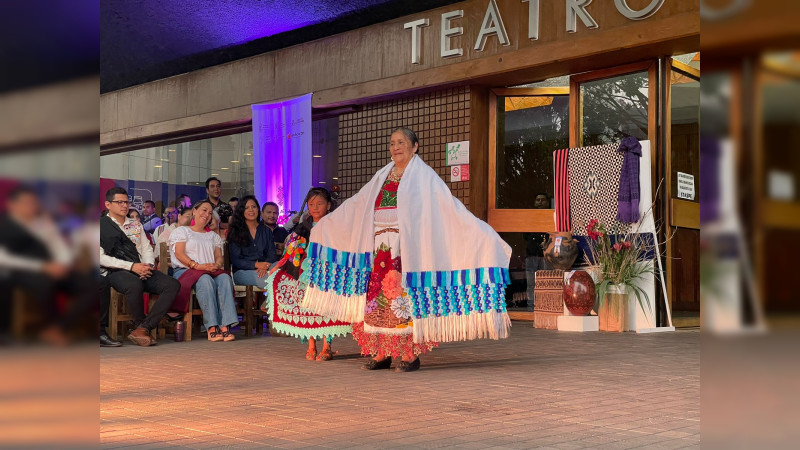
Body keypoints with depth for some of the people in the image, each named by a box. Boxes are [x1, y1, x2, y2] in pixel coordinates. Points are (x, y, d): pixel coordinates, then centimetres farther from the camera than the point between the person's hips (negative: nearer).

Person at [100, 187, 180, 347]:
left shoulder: (135, 224, 24)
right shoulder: (102, 225, 4)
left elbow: (147, 248, 21)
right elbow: (101, 257, -6)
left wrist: (148, 265, -3)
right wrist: (131, 266, -15)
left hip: (142, 269, 6)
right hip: (115, 272, -6)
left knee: (173, 285, -21)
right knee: (134, 284, -41)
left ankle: (143, 328, -26)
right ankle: (140, 325, -13)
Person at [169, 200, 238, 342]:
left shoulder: (213, 236, 30)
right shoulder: (182, 231, 16)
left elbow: (219, 256, 17)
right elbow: (179, 254, 0)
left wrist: (216, 265, -9)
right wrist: (197, 266, -16)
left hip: (213, 271, 4)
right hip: (185, 270, -4)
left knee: (225, 278, -32)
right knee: (205, 280, -39)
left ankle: (226, 326, -44)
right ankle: (212, 327, -43)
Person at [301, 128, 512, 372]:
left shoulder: (424, 176, 0)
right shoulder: (383, 177, 17)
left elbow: (451, 207, -8)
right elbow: (355, 204, 26)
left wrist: (485, 236, -18)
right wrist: (324, 225, 33)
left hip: (408, 249, -5)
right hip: (381, 250, 5)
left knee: (406, 297, -6)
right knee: (379, 297, 3)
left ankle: (411, 354, 2)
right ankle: (382, 353, 11)